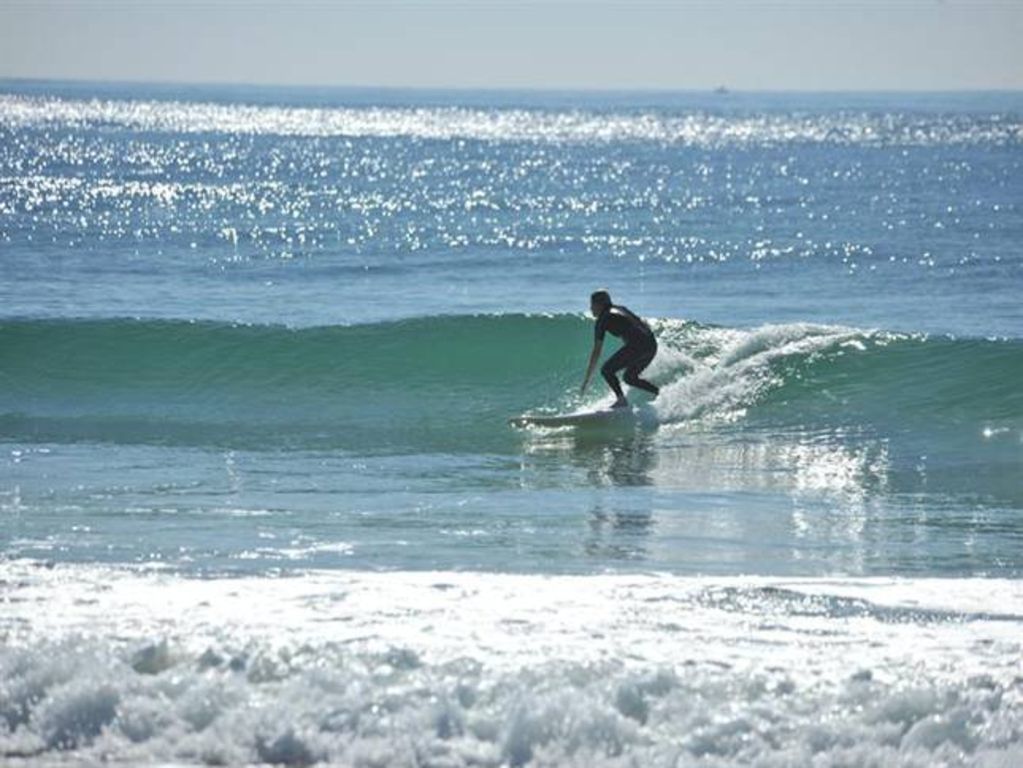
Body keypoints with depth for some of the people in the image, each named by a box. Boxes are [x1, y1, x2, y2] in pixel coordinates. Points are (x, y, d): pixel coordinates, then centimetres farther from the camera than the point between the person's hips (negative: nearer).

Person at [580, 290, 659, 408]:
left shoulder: (602, 320, 4)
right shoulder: (619, 309, 25)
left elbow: (597, 351, 2)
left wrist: (587, 380, 5)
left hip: (637, 345, -8)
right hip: (652, 344, 8)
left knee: (606, 370, 3)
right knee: (630, 377, 24)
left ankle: (621, 399, -12)